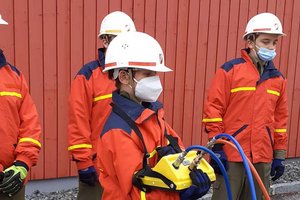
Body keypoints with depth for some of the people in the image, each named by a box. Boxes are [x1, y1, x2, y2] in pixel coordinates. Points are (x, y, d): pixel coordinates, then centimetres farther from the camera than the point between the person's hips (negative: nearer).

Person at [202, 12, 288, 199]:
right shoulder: (229, 70, -6)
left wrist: (280, 155, 14)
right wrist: (217, 148, -9)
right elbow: (213, 109, -7)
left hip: (263, 158, 5)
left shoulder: (278, 78, 11)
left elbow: (280, 119, 15)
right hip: (230, 156, -5)